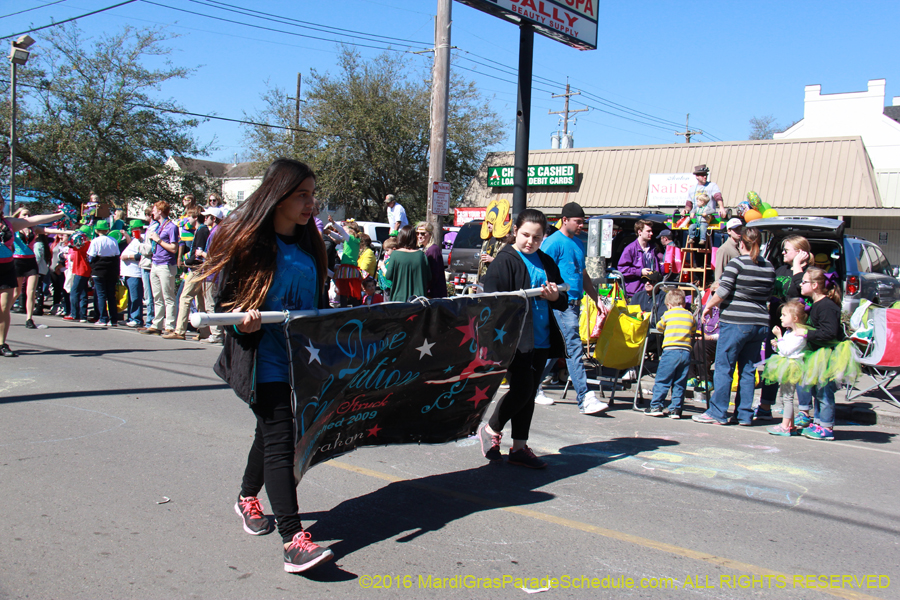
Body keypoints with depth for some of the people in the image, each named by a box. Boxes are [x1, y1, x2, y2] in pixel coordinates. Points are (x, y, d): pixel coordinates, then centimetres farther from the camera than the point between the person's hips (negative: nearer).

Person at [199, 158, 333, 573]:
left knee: (273, 433, 19)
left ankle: (248, 498, 43)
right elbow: (224, 300, -6)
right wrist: (241, 319, -25)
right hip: (266, 363, -6)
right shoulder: (248, 242, -8)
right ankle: (293, 541, -12)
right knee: (279, 442, -11)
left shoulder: (308, 243, 10)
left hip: (303, 359, 7)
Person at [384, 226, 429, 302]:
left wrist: (382, 266, 14)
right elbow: (429, 278, 2)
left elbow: (388, 276, -5)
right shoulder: (421, 254, -2)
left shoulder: (395, 254, -9)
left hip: (400, 297, -2)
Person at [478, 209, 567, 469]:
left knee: (529, 393, 10)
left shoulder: (546, 262, 14)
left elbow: (564, 302, 16)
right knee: (521, 390, -11)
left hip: (541, 339, 6)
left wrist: (554, 296, -5)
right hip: (515, 338, -6)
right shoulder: (505, 260, -5)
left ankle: (519, 447, 20)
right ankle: (491, 430, 13)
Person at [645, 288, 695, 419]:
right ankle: (675, 409, 7)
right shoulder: (690, 315, 13)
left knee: (662, 381, 0)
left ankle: (656, 406, -1)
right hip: (686, 352, 3)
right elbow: (693, 333, 18)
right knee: (680, 383, 8)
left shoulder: (668, 314, 6)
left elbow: (659, 327, 20)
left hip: (670, 350, -3)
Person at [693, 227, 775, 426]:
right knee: (748, 370, 11)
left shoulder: (737, 263, -8)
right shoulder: (769, 267, 9)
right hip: (760, 323, 6)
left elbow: (723, 292, -12)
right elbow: (768, 295, 14)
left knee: (724, 368, 0)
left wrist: (708, 306, 2)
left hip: (735, 322, -6)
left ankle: (717, 413, 2)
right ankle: (745, 415, 13)